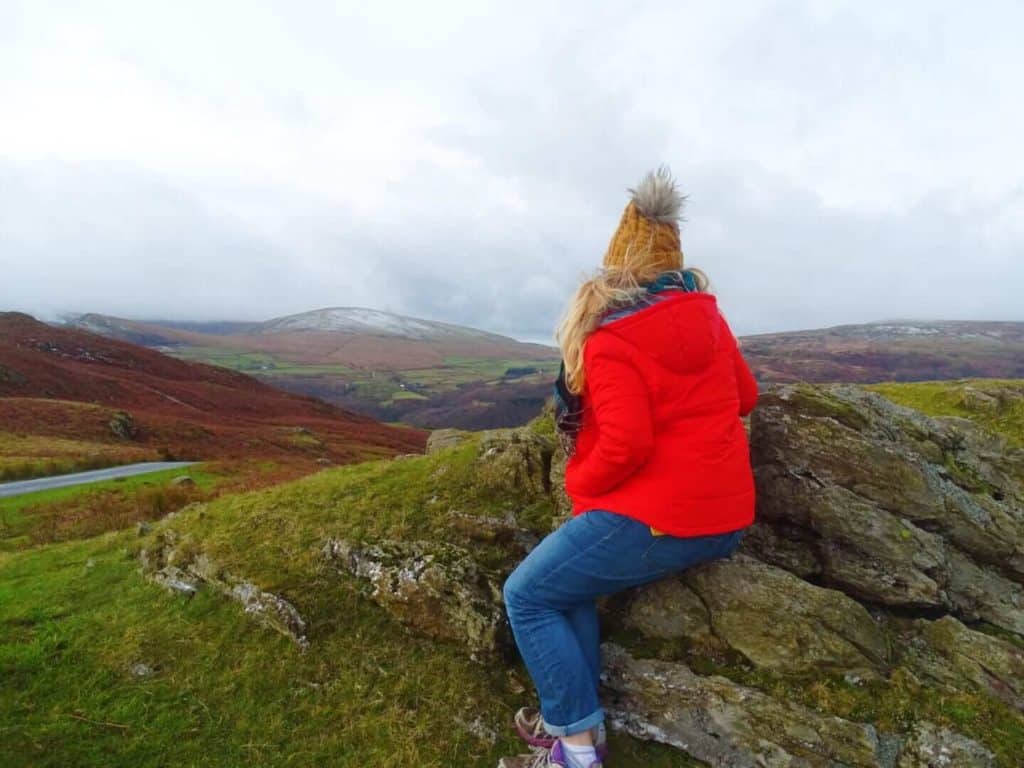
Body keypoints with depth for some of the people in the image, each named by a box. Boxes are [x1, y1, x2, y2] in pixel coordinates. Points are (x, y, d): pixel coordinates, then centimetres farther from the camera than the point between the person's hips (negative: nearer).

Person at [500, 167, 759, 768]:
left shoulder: (611, 340, -15)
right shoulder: (707, 314, 6)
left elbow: (625, 447, -22)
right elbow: (745, 397, 16)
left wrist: (578, 484, -4)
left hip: (658, 521, -8)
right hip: (726, 518, 9)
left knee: (527, 597, 4)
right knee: (566, 574, 21)